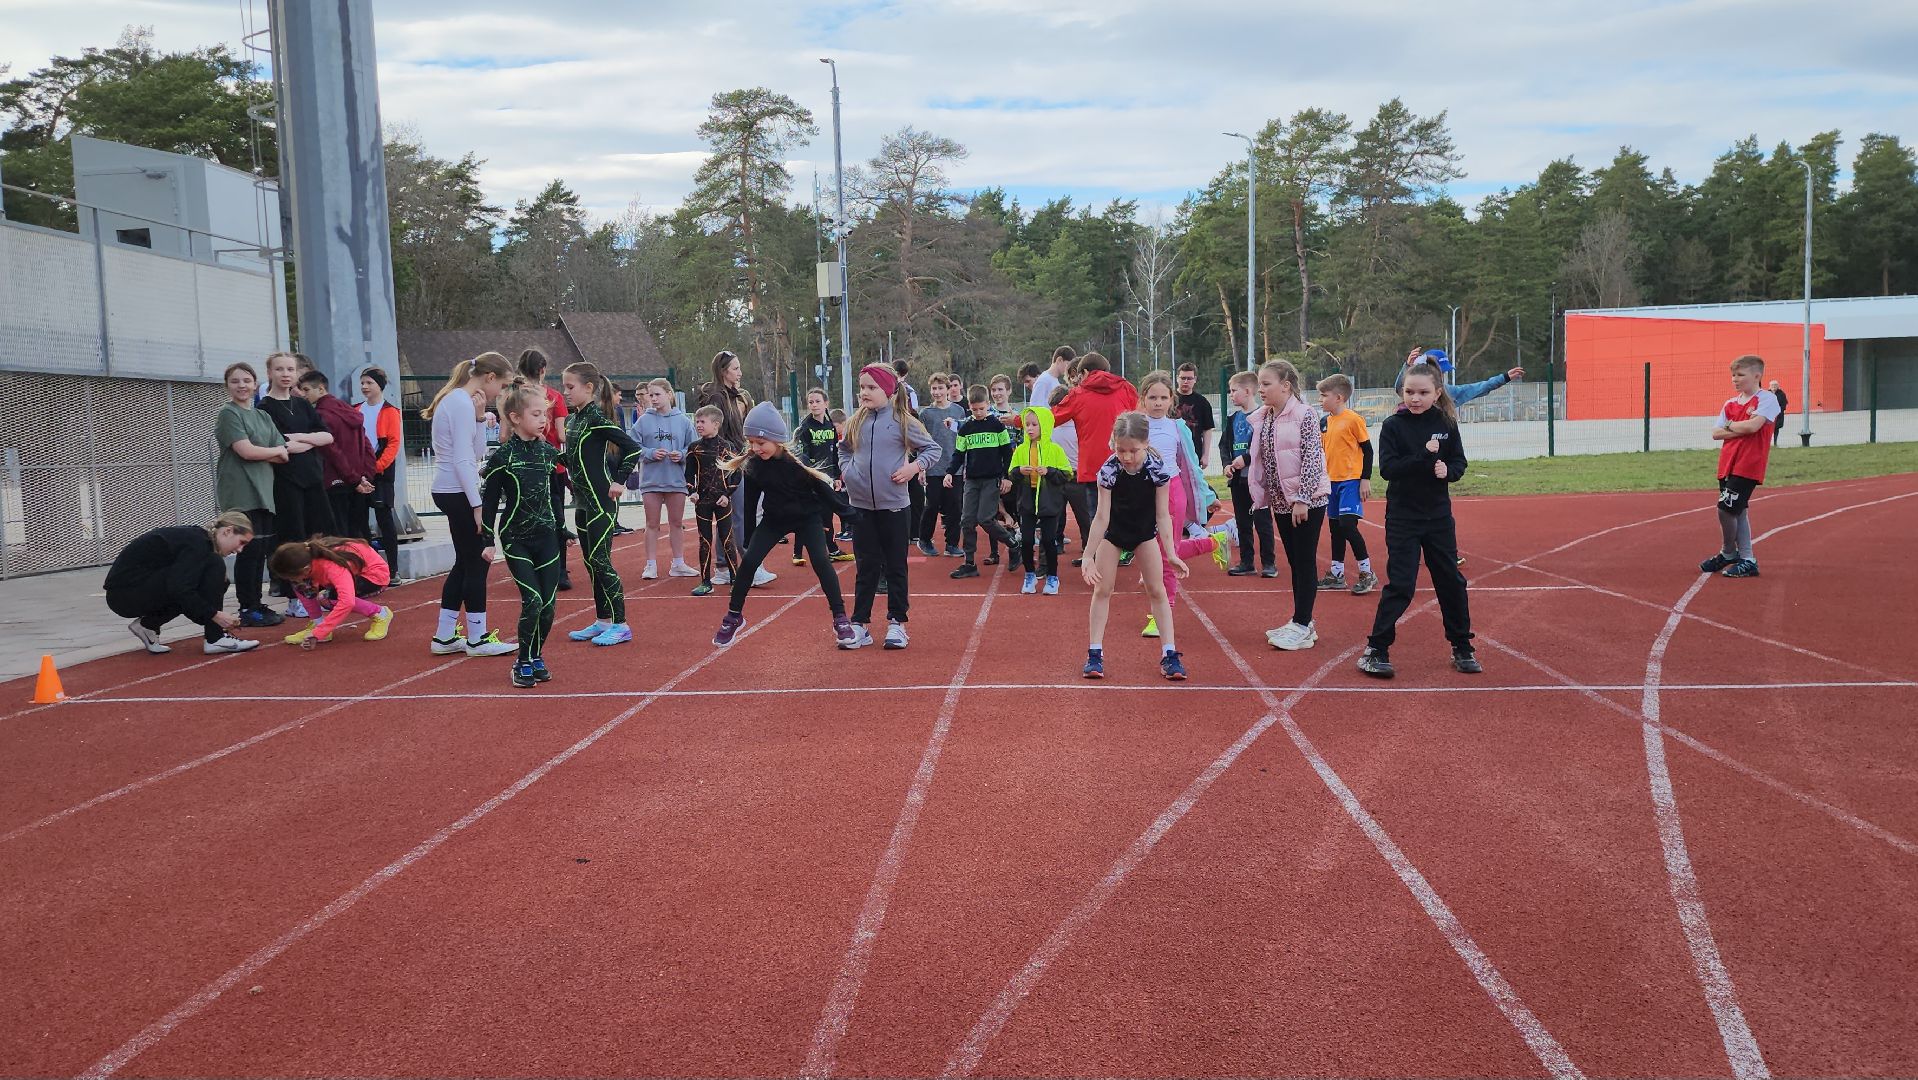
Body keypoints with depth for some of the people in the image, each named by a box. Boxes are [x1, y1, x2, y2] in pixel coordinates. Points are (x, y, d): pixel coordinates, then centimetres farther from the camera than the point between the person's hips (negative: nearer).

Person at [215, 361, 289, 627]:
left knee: (262, 550, 7)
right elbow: (246, 451, -14)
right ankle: (248, 610, -2)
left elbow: (283, 457, 9)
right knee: (249, 549, -7)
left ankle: (257, 604, 15)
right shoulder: (228, 414, -3)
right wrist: (275, 450, 1)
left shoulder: (263, 417, 17)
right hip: (241, 493, -7)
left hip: (264, 492, 7)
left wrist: (259, 453, -8)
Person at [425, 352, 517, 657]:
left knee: (466, 563, 15)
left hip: (449, 492, 10)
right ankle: (477, 639, 7)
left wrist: (478, 419, -1)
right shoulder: (463, 405, -15)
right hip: (460, 493, -10)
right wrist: (477, 505, -20)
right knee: (477, 563, -2)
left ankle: (445, 637, 20)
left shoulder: (455, 399, 15)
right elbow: (463, 461, -20)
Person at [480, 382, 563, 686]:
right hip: (515, 539, -4)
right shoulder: (503, 456, -9)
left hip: (547, 536, 4)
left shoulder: (549, 451, 4)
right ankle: (523, 662, 4)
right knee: (533, 600, -12)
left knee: (548, 604, 3)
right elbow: (489, 501, -6)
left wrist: (563, 529, 18)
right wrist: (488, 541, -7)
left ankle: (536, 657, 21)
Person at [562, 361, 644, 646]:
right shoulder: (574, 420, 10)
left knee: (600, 561, -6)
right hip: (583, 501, 9)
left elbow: (632, 448, -21)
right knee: (590, 562, 12)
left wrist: (619, 482, -18)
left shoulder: (596, 419, -14)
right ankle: (603, 621, 21)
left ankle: (620, 625, 1)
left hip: (601, 502, -9)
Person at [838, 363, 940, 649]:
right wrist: (845, 470, 7)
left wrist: (914, 466, -13)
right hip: (861, 506, 3)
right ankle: (859, 625, 14)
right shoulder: (855, 422, 6)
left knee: (895, 566, 6)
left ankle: (896, 623, 16)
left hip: (893, 506, -3)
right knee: (866, 567, 9)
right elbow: (844, 449, 24)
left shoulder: (903, 422, -4)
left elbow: (933, 448, 2)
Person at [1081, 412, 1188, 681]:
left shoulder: (1157, 470, -25)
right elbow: (1102, 516, -23)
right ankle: (1095, 654, 6)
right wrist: (1088, 556, -25)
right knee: (1102, 589, -1)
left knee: (1157, 590, -1)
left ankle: (1169, 654, 2)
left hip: (1145, 533, 1)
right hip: (1112, 533, 0)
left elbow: (1163, 515, -18)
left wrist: (1171, 554, -22)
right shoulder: (1109, 470, -27)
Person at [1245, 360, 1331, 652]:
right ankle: (1301, 623, 19)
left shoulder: (1305, 415, -12)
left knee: (1305, 562, -3)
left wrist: (1302, 499, -19)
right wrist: (1263, 496, 10)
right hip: (1281, 501, 7)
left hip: (1307, 501, -7)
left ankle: (1302, 627, 0)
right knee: (1294, 562, 12)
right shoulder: (1262, 420, 8)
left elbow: (1311, 459, -16)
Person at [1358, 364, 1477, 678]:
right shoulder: (1393, 425, -7)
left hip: (1439, 515, 4)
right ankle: (1375, 650, 1)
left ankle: (1462, 648, 23)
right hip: (1402, 517, -3)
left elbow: (1459, 463, 3)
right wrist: (1424, 457, -25)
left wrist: (1448, 470, -19)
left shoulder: (1446, 423, 1)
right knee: (1400, 584, -7)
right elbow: (1387, 468, -17)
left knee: (1451, 581, 9)